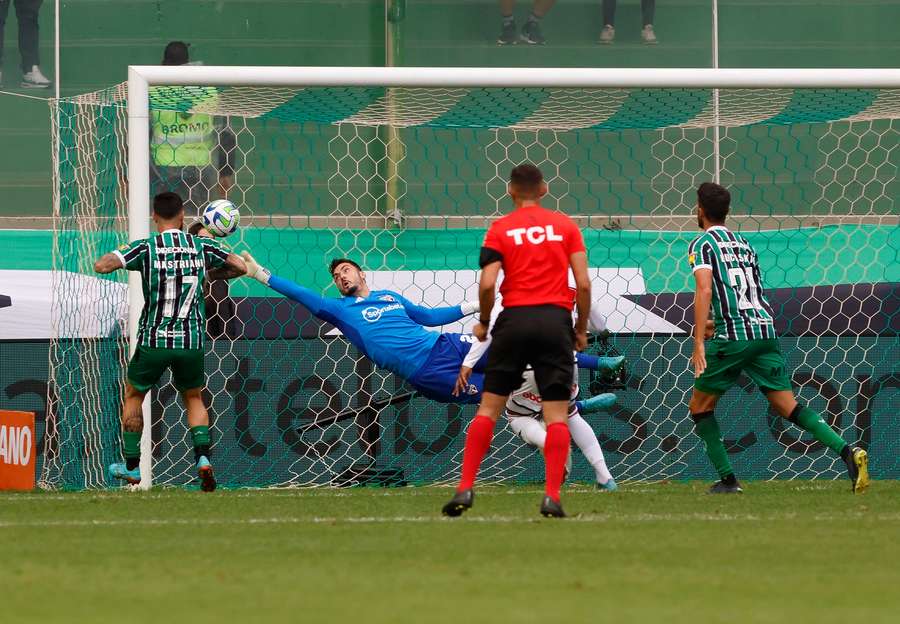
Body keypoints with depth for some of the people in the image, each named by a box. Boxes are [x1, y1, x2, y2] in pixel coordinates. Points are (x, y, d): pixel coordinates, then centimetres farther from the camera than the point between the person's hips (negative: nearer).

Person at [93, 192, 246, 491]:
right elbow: (240, 267, 8)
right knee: (194, 398, 22)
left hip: (154, 340, -2)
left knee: (133, 395, 20)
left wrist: (120, 251, 6)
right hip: (192, 342, 2)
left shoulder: (145, 248, -7)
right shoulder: (201, 246, 1)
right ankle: (202, 457, 0)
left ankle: (131, 468, 23)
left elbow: (101, 266, -15)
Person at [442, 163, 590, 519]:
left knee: (489, 407, 8)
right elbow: (583, 283, 0)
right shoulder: (566, 226, 6)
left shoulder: (500, 229, 3)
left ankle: (465, 489, 2)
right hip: (555, 321, 0)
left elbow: (488, 283, -7)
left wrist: (483, 322, 9)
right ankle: (551, 496, -9)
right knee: (556, 415, 2)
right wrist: (581, 329, 11)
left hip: (514, 319, 0)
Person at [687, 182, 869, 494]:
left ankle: (727, 479, 6)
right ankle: (847, 451, -20)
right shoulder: (744, 244, 22)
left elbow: (704, 291, -13)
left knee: (700, 407, 12)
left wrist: (699, 344, -17)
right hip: (765, 331, 6)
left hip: (732, 336, -6)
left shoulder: (701, 245, 2)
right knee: (788, 406, 1)